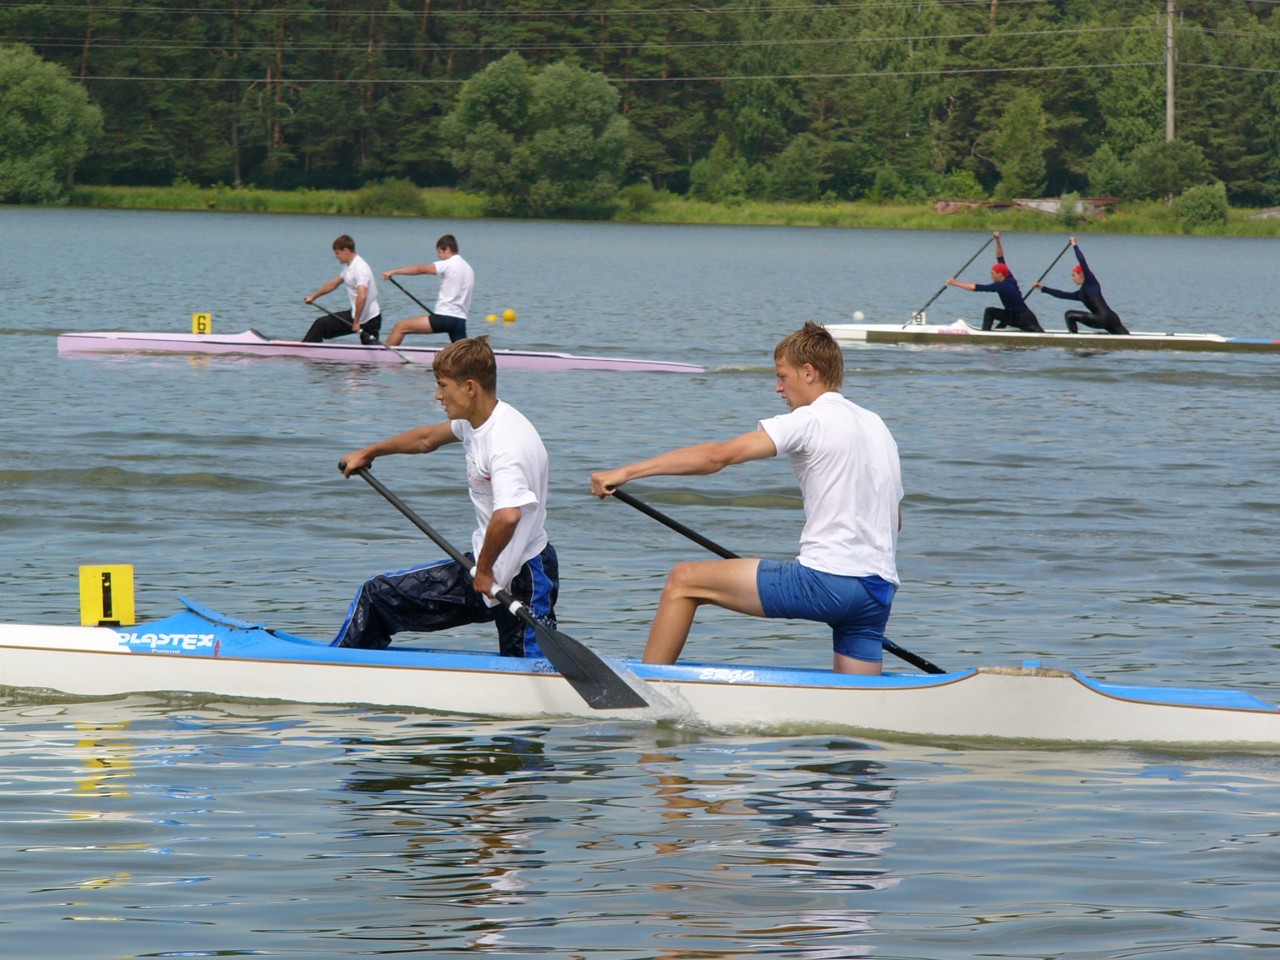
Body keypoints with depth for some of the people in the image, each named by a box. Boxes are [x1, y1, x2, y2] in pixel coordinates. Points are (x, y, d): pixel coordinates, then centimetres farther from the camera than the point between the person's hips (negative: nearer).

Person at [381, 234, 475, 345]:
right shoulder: (468, 268, 19)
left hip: (445, 318, -8)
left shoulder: (448, 264, -6)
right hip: (461, 320, 8)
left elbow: (420, 269, -12)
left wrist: (393, 272, -10)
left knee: (400, 327, -1)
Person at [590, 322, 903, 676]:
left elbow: (719, 455, -12)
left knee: (684, 581, 3)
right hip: (880, 590, 8)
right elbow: (895, 520, 27)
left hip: (825, 580, -8)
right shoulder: (876, 425, 20)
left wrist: (626, 472, -12)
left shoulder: (809, 420, -4)